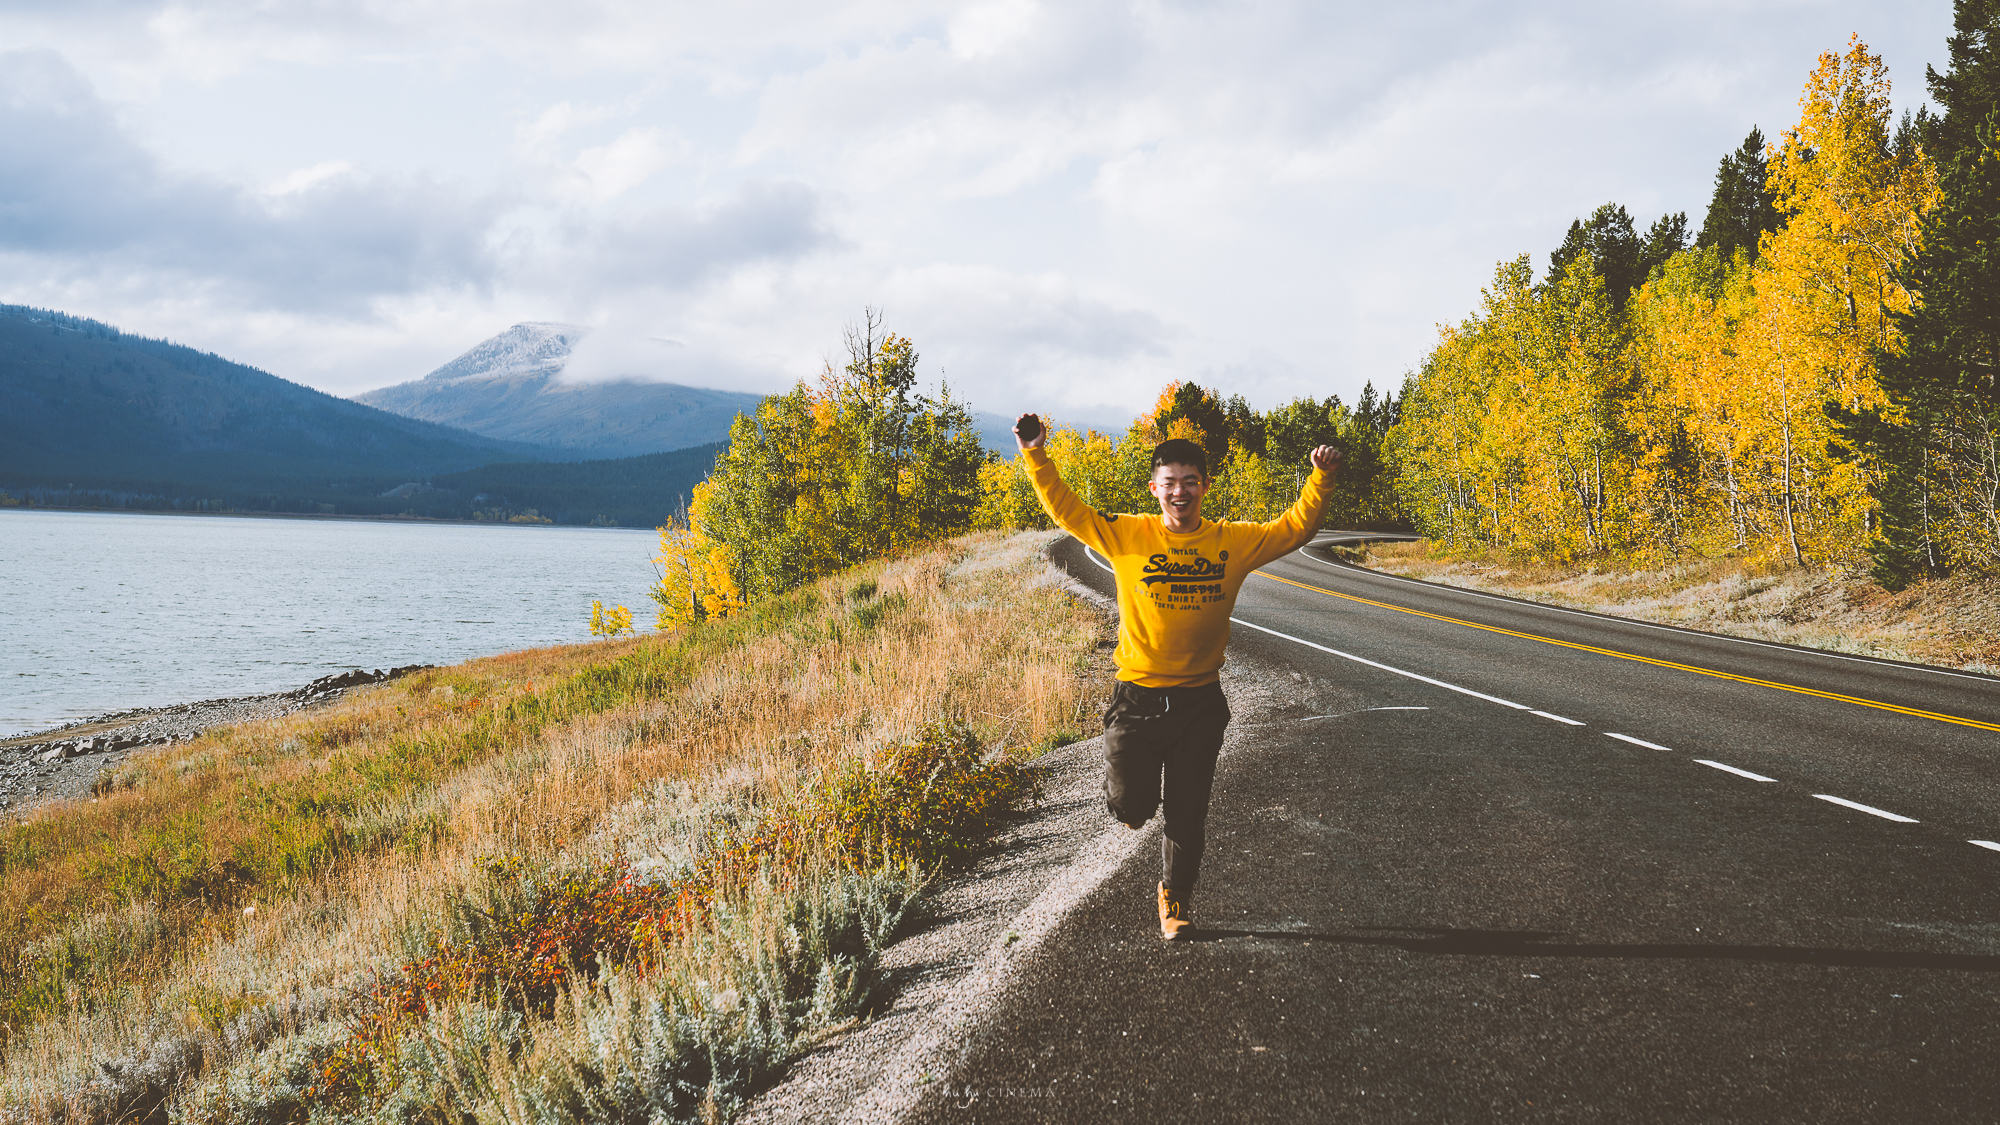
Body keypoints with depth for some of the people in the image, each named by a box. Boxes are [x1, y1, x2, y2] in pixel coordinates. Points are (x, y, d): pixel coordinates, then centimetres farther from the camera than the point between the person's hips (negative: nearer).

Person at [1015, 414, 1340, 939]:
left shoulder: (1234, 541, -1)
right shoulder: (1127, 535, -5)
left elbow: (1295, 527, 5)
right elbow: (1065, 509, -5)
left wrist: (1322, 478, -9)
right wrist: (1035, 455, -15)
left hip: (1199, 703, 1)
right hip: (1136, 697, -1)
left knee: (1186, 814, 10)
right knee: (1129, 806, -4)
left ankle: (1175, 896, 34)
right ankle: (1133, 792, 34)